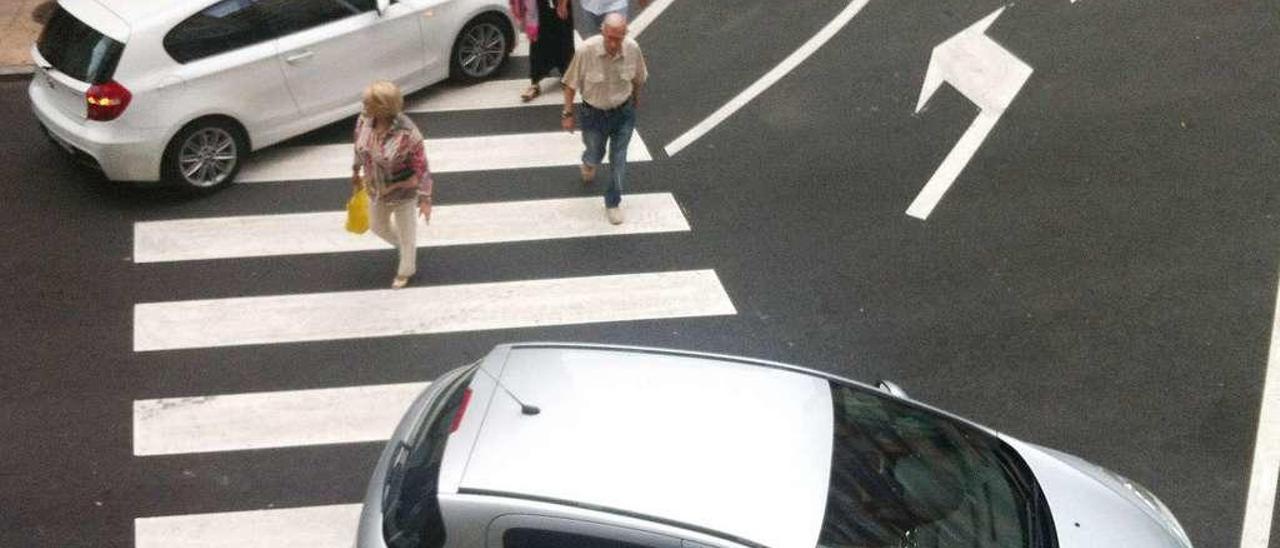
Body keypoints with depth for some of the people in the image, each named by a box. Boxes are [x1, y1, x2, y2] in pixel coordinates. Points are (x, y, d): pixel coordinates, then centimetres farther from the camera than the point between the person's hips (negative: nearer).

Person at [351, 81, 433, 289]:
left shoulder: (407, 133, -35)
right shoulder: (363, 120, -18)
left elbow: (421, 167, -23)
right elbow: (359, 148, 2)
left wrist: (425, 199, -17)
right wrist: (356, 172, 16)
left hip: (404, 192, -5)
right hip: (376, 190, 6)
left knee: (406, 233, 20)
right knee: (377, 227, 28)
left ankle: (406, 270, 50)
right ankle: (404, 247, 61)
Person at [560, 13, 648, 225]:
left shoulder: (633, 49, -21)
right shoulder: (586, 50, -28)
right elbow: (571, 84, -14)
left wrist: (635, 98, 17)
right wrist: (567, 114, -9)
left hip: (623, 112, 1)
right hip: (593, 113, -1)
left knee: (618, 160, 6)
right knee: (594, 155, 20)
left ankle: (613, 203, 28)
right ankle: (588, 164, 59)